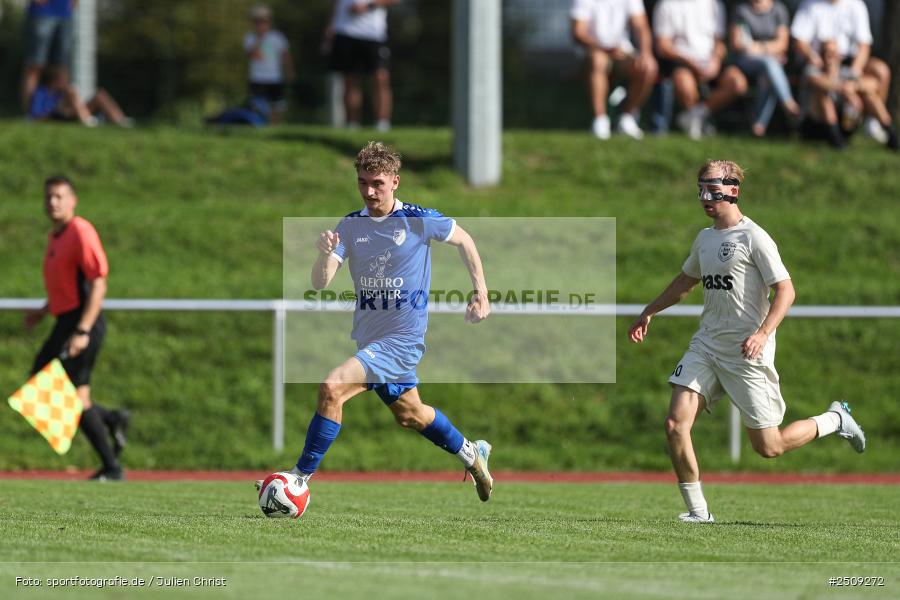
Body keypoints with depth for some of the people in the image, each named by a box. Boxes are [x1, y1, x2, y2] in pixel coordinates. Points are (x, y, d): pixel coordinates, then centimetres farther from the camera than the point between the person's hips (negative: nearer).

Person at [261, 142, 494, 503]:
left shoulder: (419, 220, -12)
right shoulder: (350, 226, -1)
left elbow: (463, 240, 6)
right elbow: (319, 283, -9)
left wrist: (481, 293, 2)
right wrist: (325, 255, -30)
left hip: (402, 340, -7)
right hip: (369, 338, 7)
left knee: (332, 388, -24)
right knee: (410, 415, 23)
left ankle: (301, 476, -16)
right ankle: (471, 453, 48)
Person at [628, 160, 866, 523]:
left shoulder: (753, 238, -10)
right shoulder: (704, 239, 12)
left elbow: (785, 290, -14)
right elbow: (686, 281, 31)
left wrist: (763, 333, -27)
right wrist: (649, 312, 34)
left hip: (746, 353, -7)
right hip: (706, 346, 7)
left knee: (768, 447, -3)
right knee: (675, 425, -12)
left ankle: (834, 420, 23)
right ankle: (697, 510, -2)